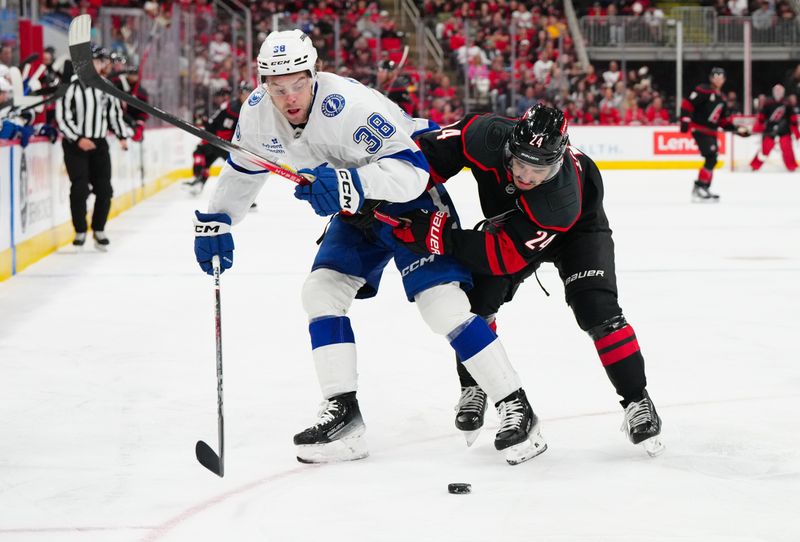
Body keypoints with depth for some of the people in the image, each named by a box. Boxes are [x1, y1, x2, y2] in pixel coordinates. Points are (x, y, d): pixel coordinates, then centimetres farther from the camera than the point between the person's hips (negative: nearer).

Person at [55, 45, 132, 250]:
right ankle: (80, 232, 2)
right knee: (80, 188, -10)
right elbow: (62, 116, -14)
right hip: (75, 145, -6)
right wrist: (78, 139, -19)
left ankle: (99, 230, 17)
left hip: (99, 143, 6)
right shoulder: (72, 86, -13)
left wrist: (123, 136, 5)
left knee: (104, 189, 3)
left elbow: (115, 112, 16)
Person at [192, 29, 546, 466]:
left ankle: (516, 409, -14)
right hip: (355, 208, 8)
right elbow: (244, 166, 11)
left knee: (440, 300, -19)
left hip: (412, 197, -8)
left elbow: (411, 170, -39)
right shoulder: (258, 112, -11)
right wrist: (215, 221, 9)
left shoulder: (350, 106, -34)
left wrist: (350, 183, -51)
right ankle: (342, 417, 0)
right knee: (321, 289, -5)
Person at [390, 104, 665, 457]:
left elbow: (506, 255, -41)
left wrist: (441, 235, -45)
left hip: (576, 227, -4)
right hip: (508, 219, 4)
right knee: (477, 298, -12)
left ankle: (636, 402, -4)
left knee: (597, 309, -18)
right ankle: (473, 389, 8)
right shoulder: (491, 139, -37)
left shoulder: (562, 197, -44)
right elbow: (439, 148, -15)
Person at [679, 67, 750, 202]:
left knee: (712, 160, 11)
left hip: (711, 132, 9)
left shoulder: (721, 98, 19)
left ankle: (703, 190, 21)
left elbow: (724, 120, 22)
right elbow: (687, 103, -15)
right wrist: (685, 120, -23)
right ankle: (700, 187, -17)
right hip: (699, 129, -9)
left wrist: (737, 129, 12)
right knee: (711, 157, -18)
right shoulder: (703, 90, -8)